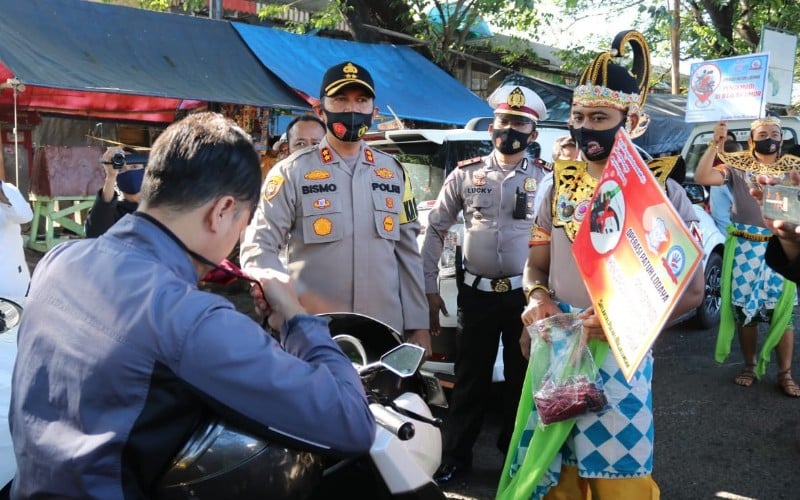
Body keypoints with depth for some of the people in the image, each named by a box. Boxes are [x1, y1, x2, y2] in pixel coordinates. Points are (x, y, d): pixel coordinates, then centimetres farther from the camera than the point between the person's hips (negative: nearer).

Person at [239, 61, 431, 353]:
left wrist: (418, 324, 7)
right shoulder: (293, 172, -4)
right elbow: (257, 249, -8)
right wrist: (305, 302, -21)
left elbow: (407, 252, 10)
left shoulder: (392, 172, 9)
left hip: (386, 332, 4)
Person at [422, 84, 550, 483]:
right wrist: (429, 287, 3)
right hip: (477, 293, 1)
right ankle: (454, 455, 24)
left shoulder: (547, 179, 0)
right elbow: (436, 230, 7)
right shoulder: (466, 174, 3)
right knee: (470, 379, 10)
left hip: (526, 294, 0)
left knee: (522, 378, 12)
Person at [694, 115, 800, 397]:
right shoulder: (738, 166, 2)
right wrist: (716, 143, -17)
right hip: (745, 248, -1)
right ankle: (749, 367, 23)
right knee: (745, 310, 7)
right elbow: (702, 177, -14)